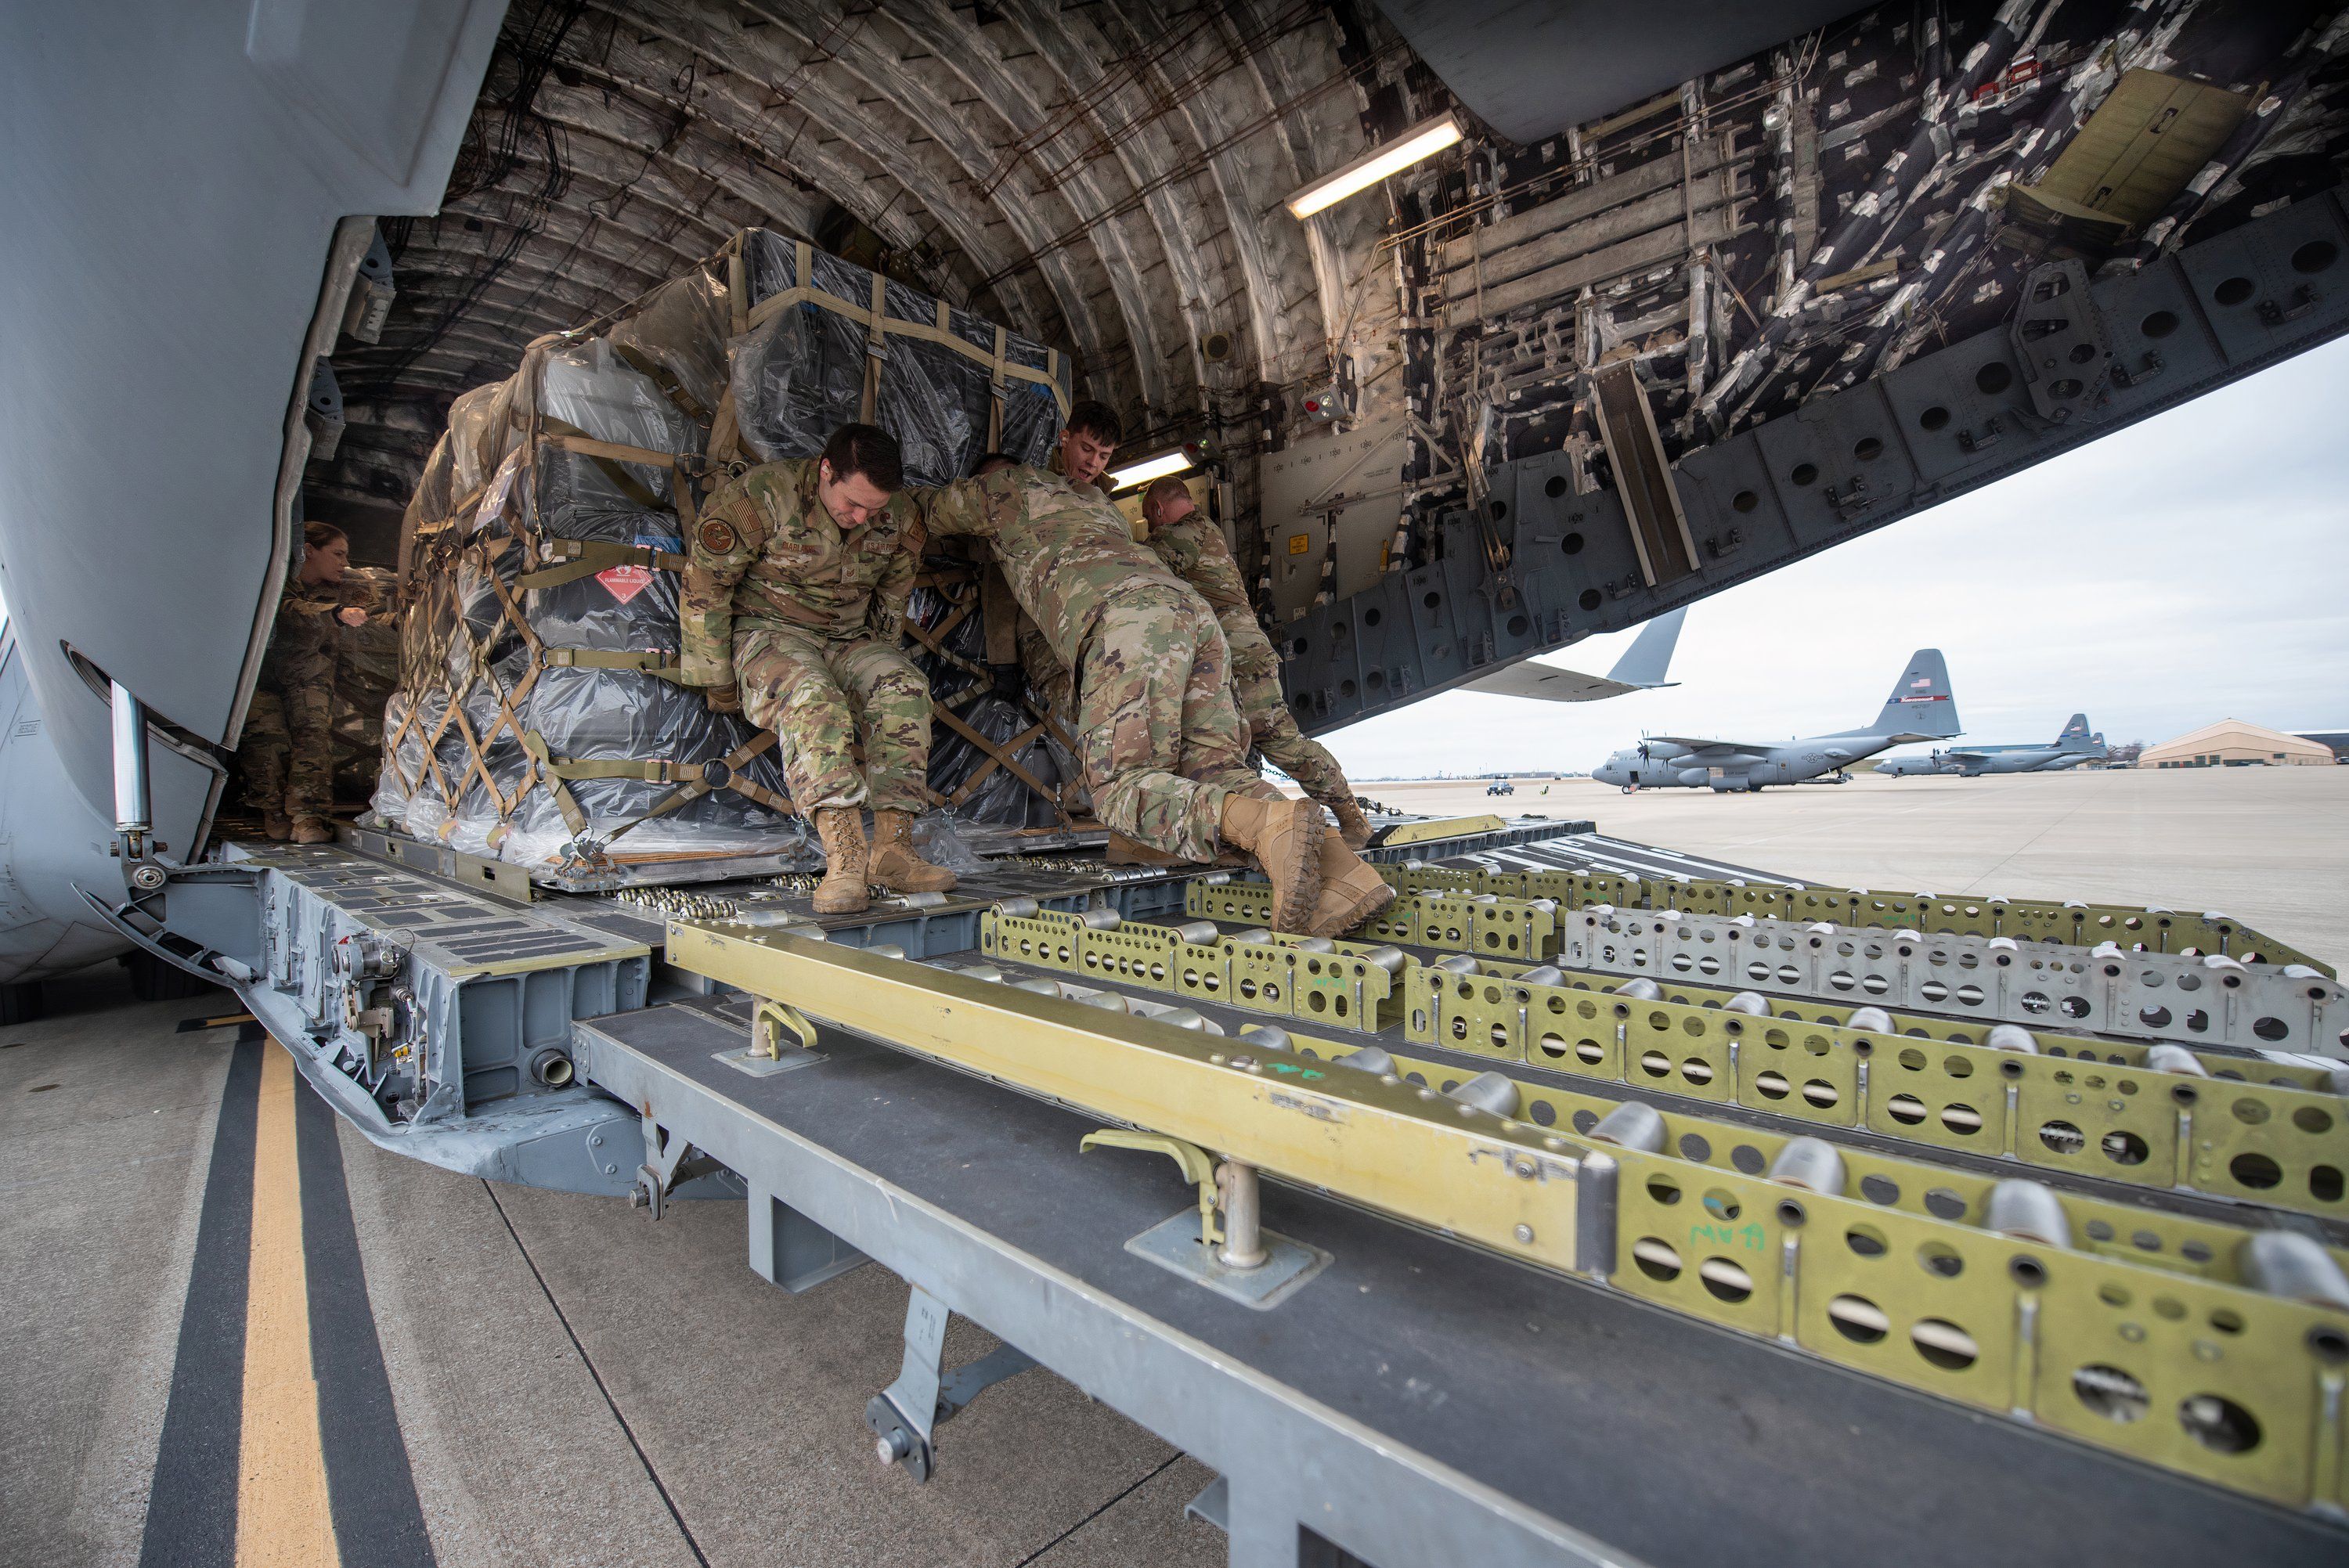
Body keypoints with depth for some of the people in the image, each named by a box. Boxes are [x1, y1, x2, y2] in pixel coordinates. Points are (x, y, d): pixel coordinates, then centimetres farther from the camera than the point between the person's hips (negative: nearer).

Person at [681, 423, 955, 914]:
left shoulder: (898, 517, -1)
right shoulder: (761, 496, -15)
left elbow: (894, 591, 17)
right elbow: (704, 587, -9)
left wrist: (879, 662, 14)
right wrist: (718, 680, -5)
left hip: (850, 639, 4)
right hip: (769, 633, -4)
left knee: (906, 693, -27)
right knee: (812, 699, -37)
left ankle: (892, 847, -32)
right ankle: (844, 855, -46)